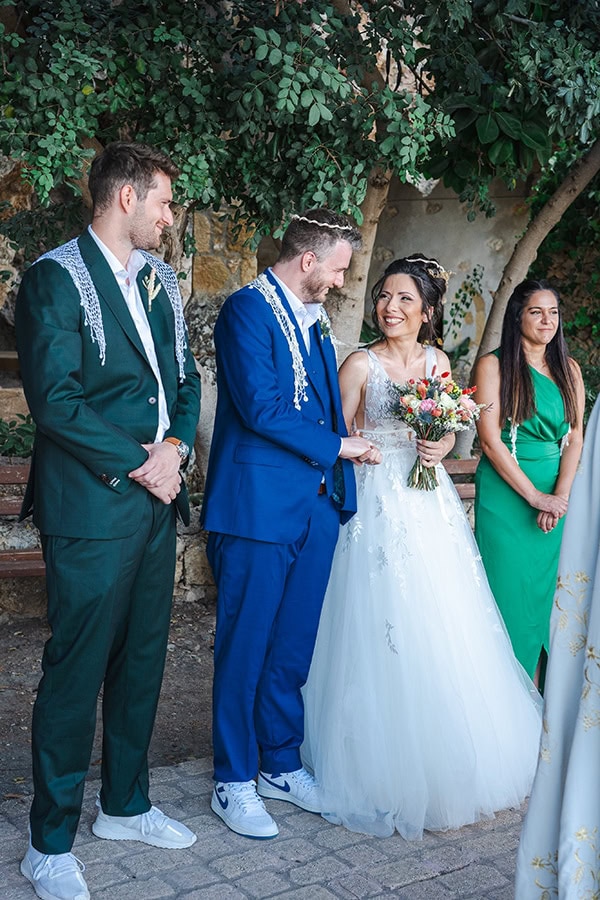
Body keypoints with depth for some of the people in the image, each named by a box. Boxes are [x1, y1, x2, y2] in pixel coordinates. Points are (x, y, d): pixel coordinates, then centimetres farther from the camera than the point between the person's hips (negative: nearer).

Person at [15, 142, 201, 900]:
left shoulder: (160, 280, 13)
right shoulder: (55, 279, -10)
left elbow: (184, 378, 15)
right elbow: (54, 402, -16)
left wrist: (175, 448, -3)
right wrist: (138, 464, -13)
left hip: (157, 498, 7)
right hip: (91, 505, -7)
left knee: (142, 660, 16)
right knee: (76, 670, 1)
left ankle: (125, 805, 33)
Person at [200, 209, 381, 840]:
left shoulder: (314, 318, 16)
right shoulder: (248, 309, -10)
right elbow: (262, 409, -18)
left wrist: (339, 487, 7)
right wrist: (337, 446, -8)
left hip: (315, 504, 8)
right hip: (259, 504, -8)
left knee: (293, 646, 14)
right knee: (246, 646, 3)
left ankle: (282, 765, 29)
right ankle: (234, 782, 17)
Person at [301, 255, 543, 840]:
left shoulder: (439, 363, 8)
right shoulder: (360, 365, -5)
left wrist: (442, 446, -3)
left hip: (431, 507, 5)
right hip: (377, 507, -5)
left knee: (443, 639, 9)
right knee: (381, 640, -3)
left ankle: (447, 770, 27)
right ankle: (386, 776, 13)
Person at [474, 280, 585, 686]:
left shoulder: (568, 370, 9)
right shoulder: (494, 365, -4)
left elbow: (575, 436, 4)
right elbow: (490, 439, -11)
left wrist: (560, 495, -10)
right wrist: (534, 496, -14)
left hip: (554, 496, 4)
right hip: (505, 494, -4)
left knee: (540, 589, 8)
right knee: (507, 589, -1)